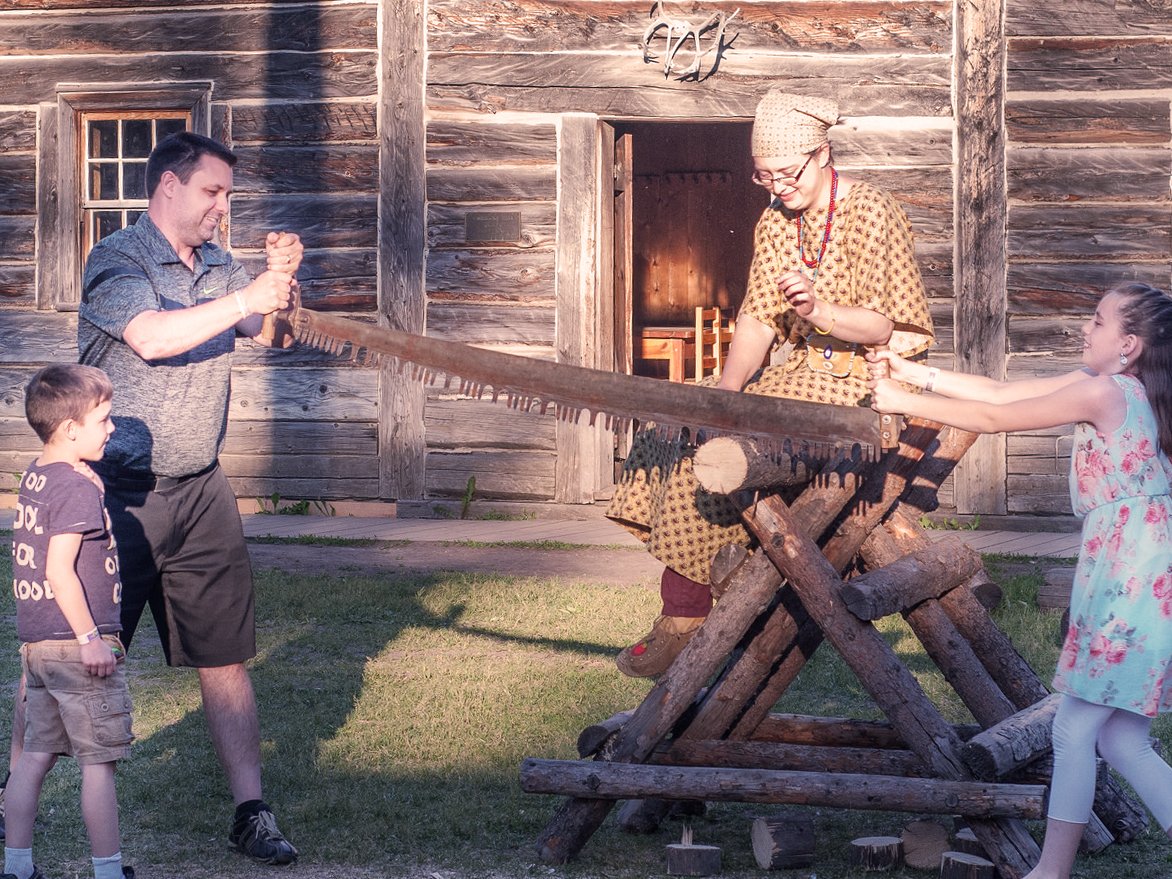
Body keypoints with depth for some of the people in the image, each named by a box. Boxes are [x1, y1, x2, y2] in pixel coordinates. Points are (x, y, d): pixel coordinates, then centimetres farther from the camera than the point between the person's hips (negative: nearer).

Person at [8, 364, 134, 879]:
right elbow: (60, 570, -23)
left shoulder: (34, 478, 11)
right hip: (75, 644, -9)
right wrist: (91, 637, -20)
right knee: (98, 760, -1)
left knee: (35, 754, 12)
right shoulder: (77, 486, -17)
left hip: (36, 643, 9)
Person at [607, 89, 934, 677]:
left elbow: (884, 325, -16)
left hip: (867, 379, -8)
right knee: (682, 431, -6)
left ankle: (685, 617, -17)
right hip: (803, 372, 8)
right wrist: (726, 390, -13)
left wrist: (819, 310, -34)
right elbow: (758, 321, 2)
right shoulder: (776, 222, 9)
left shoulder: (872, 216, -13)